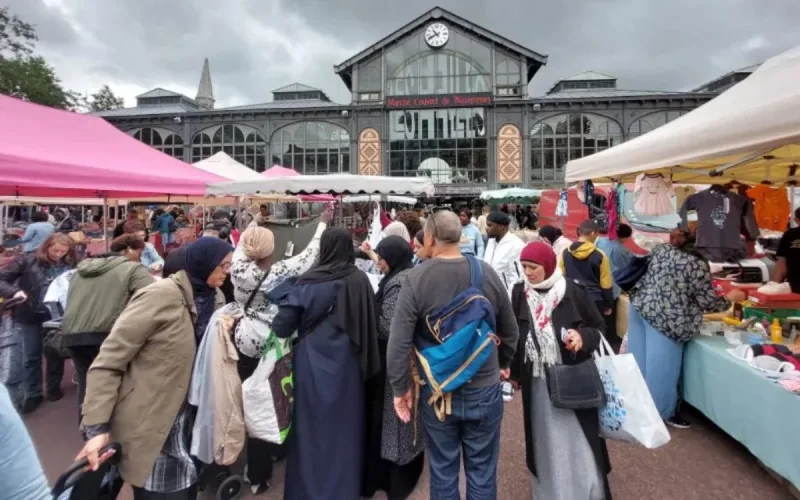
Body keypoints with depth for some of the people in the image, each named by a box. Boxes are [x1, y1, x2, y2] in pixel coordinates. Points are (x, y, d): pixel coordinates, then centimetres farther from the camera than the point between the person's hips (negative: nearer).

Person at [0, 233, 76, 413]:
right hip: (30, 316, 0)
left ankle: (53, 388, 33)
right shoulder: (28, 261, -7)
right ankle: (32, 394, 26)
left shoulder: (71, 265, -7)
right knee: (31, 356, 11)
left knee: (55, 353, 13)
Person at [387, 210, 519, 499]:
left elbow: (399, 342, -16)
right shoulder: (487, 273, -8)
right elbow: (510, 332, 4)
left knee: (443, 470, 17)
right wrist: (503, 364, 22)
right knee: (482, 471, 17)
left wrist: (400, 388, -2)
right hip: (483, 389, 2)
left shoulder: (416, 278, -16)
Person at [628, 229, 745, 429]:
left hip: (639, 305, 8)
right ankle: (660, 411, 19)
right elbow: (708, 302, -6)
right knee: (660, 366, 6)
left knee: (639, 358, 17)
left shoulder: (661, 248, 8)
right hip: (663, 318, -7)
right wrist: (730, 298, 12)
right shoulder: (698, 264, -11)